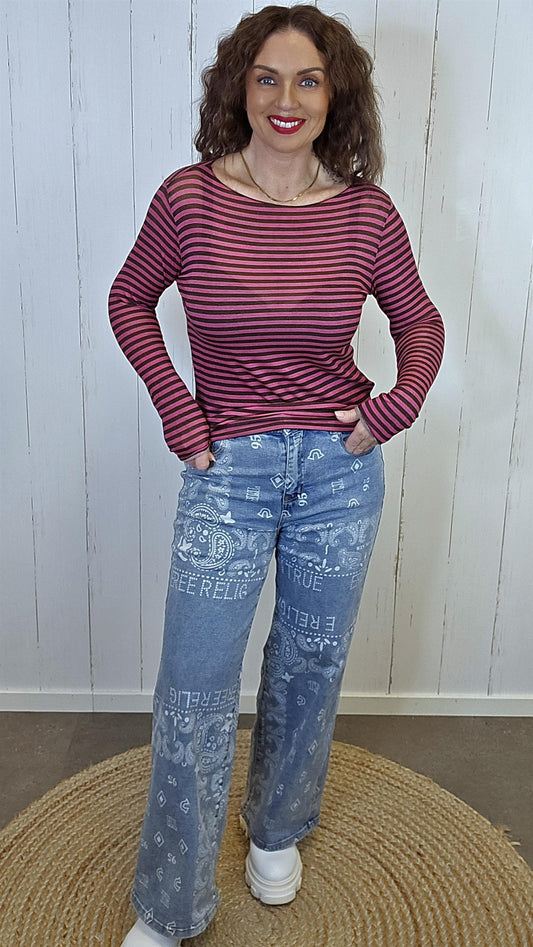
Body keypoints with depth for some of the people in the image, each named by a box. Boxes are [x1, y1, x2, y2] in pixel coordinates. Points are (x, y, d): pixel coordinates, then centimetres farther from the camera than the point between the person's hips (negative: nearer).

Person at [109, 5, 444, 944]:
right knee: (193, 694, 2)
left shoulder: (367, 213, -4)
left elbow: (419, 320, 10)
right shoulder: (190, 198, -7)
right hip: (227, 472, -1)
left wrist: (400, 402, -7)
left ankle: (278, 831, 46)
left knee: (309, 668, 17)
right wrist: (175, 406, -4)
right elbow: (129, 300, 7)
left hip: (341, 474, 2)